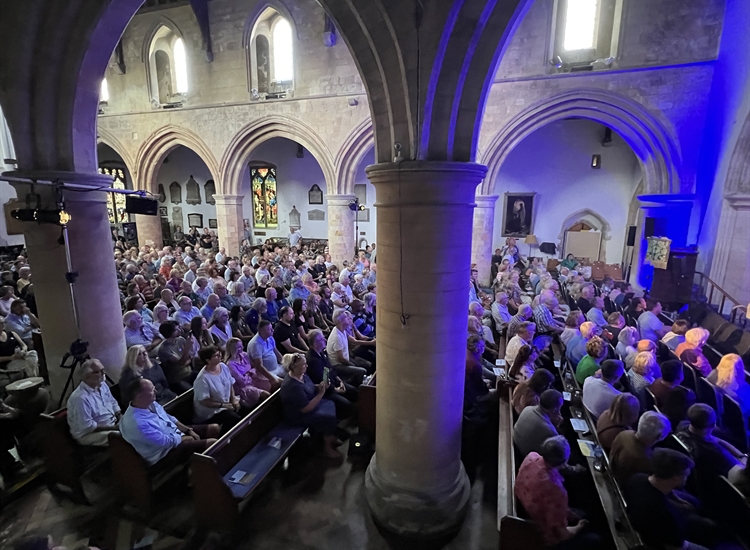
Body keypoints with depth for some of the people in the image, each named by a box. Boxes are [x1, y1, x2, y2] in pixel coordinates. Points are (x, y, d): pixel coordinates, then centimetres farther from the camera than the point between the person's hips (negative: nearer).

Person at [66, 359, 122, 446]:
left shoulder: (102, 385, 2)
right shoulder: (80, 398, -26)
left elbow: (113, 403, 12)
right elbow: (87, 427, -24)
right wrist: (112, 428, -21)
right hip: (88, 434, -8)